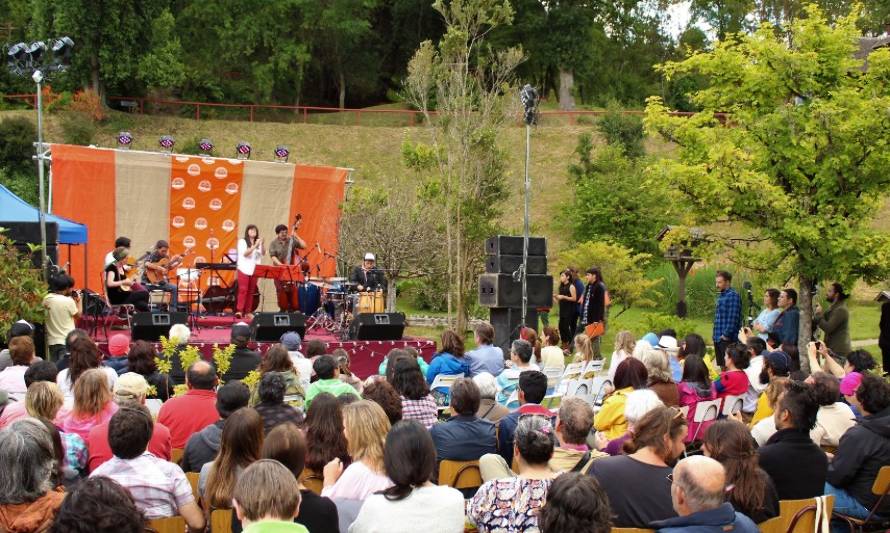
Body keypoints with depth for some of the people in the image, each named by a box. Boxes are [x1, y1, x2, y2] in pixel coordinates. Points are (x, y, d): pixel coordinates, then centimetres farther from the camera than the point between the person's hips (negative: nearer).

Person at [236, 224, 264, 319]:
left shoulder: (258, 242, 11)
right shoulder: (242, 242, 1)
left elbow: (263, 253, -1)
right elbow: (245, 253, -13)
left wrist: (261, 245, -17)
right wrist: (255, 245, -20)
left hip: (254, 270, 4)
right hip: (244, 269, -4)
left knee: (251, 292, 2)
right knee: (243, 290, -12)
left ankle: (248, 312, 4)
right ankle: (239, 310, -15)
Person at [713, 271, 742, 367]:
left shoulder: (733, 296, -12)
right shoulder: (720, 295, 17)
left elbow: (733, 318, -19)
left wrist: (726, 335, -19)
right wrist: (715, 335, 17)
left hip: (727, 339, -9)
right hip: (718, 338, 9)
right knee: (720, 364, 13)